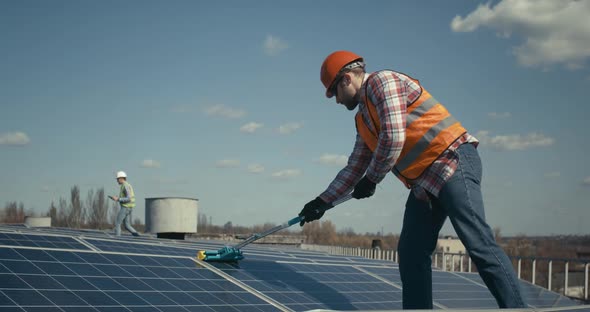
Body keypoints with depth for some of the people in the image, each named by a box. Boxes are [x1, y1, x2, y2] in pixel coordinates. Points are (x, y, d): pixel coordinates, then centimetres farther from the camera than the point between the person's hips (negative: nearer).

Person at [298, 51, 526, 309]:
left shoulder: (382, 81, -4)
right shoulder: (363, 119, 24)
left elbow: (393, 138, -15)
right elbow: (354, 168, 32)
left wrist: (371, 180, -2)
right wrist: (323, 201, 31)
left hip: (452, 162, -10)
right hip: (424, 183, 10)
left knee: (479, 244, -16)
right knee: (411, 253, 4)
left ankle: (515, 307, -16)